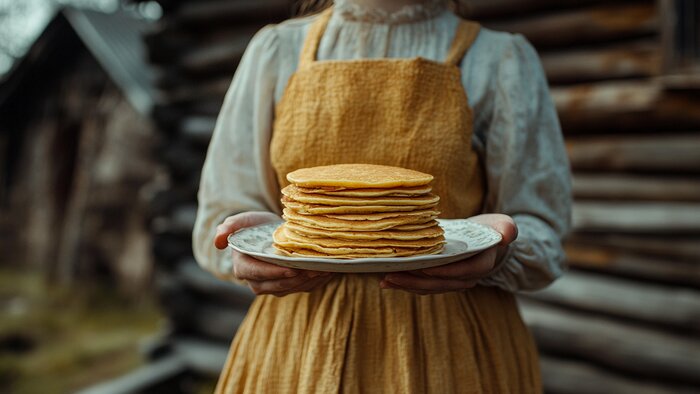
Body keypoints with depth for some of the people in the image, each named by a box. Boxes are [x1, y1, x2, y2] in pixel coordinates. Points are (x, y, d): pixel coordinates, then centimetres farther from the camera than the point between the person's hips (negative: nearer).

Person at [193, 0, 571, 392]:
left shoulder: (503, 61, -2)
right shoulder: (276, 50, 1)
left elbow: (544, 236, -2)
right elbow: (220, 214, 3)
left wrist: (494, 253, -24)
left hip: (449, 350, 0)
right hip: (299, 344, 2)